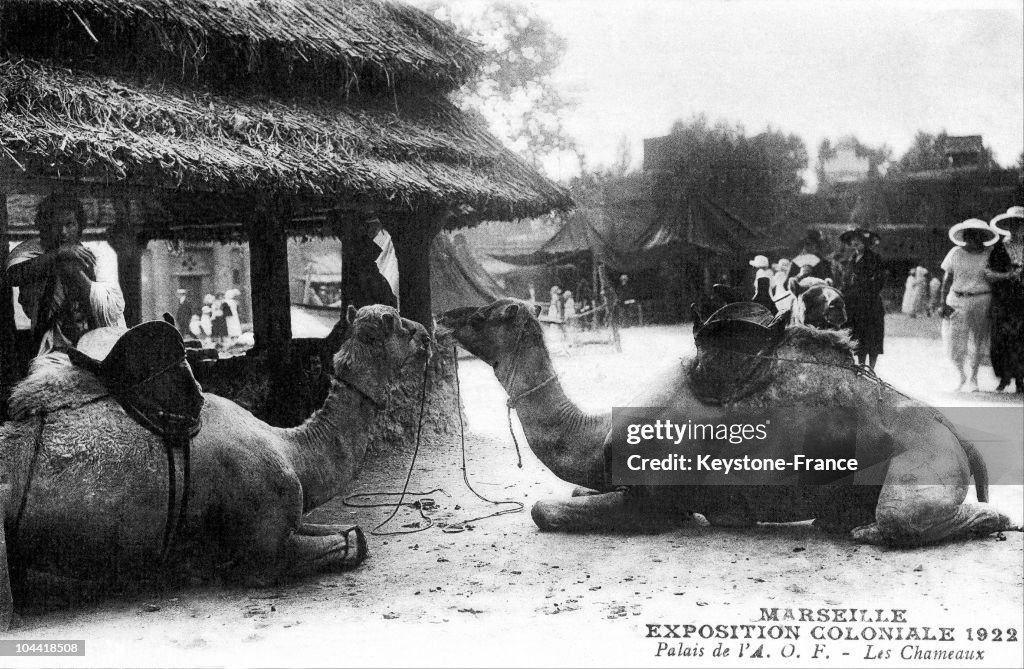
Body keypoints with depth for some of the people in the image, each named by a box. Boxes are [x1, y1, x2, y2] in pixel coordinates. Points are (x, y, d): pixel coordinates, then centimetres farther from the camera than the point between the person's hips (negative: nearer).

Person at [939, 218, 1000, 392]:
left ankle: (972, 379, 12)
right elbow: (947, 279, 3)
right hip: (957, 301, 1)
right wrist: (944, 302, -5)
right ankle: (963, 378, 21)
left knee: (977, 344, -2)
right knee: (954, 344, -1)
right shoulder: (955, 253, 1)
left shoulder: (990, 254, 0)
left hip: (982, 300, -1)